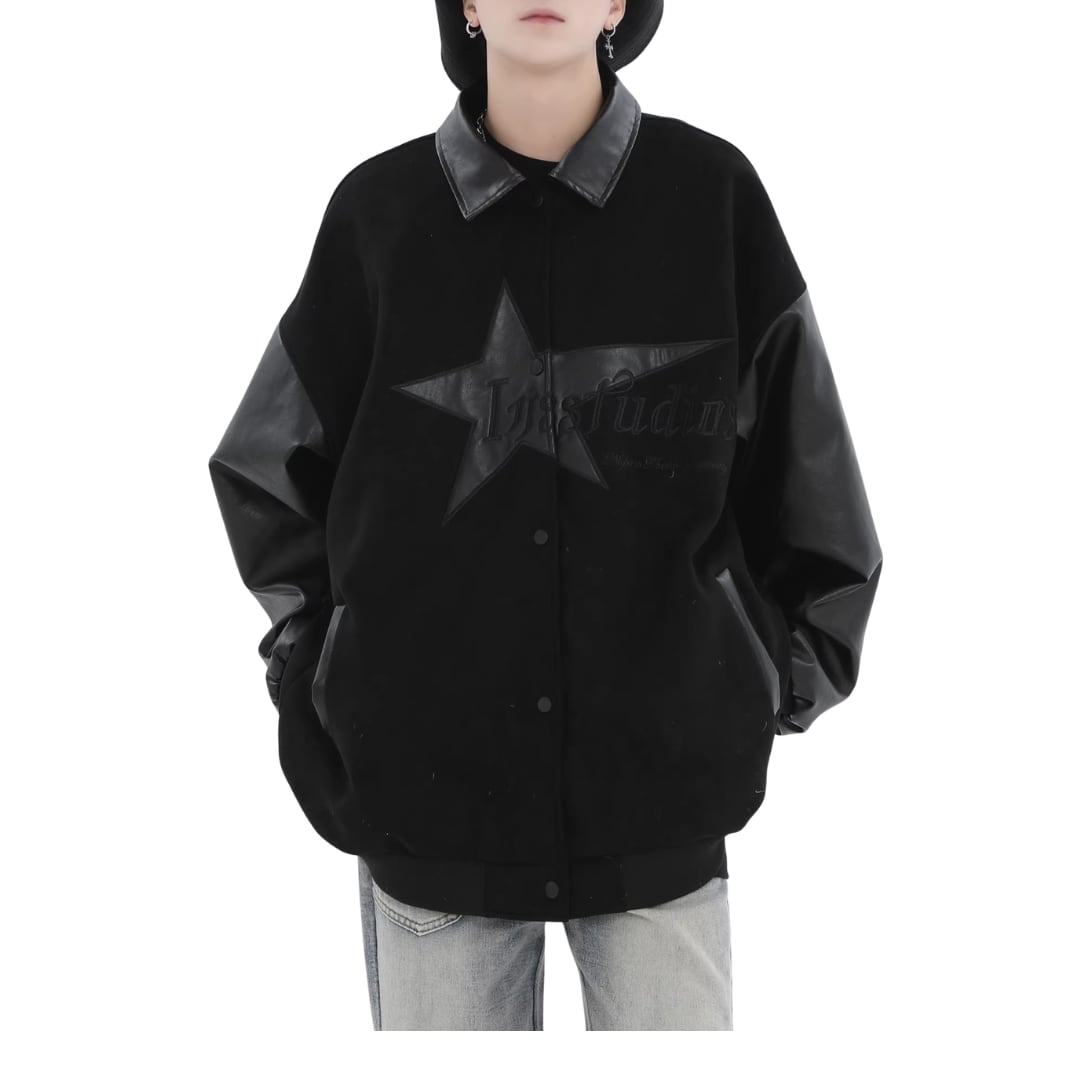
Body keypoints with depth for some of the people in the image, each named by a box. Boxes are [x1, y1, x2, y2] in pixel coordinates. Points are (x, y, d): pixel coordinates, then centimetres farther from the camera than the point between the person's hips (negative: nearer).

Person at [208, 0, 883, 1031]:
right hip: (430, 786, 1)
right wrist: (314, 675, 6)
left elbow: (802, 469, 5)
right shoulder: (379, 210, -1)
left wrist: (781, 681, 6)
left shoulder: (712, 192, -4)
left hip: (657, 783, 0)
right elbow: (267, 468, 11)